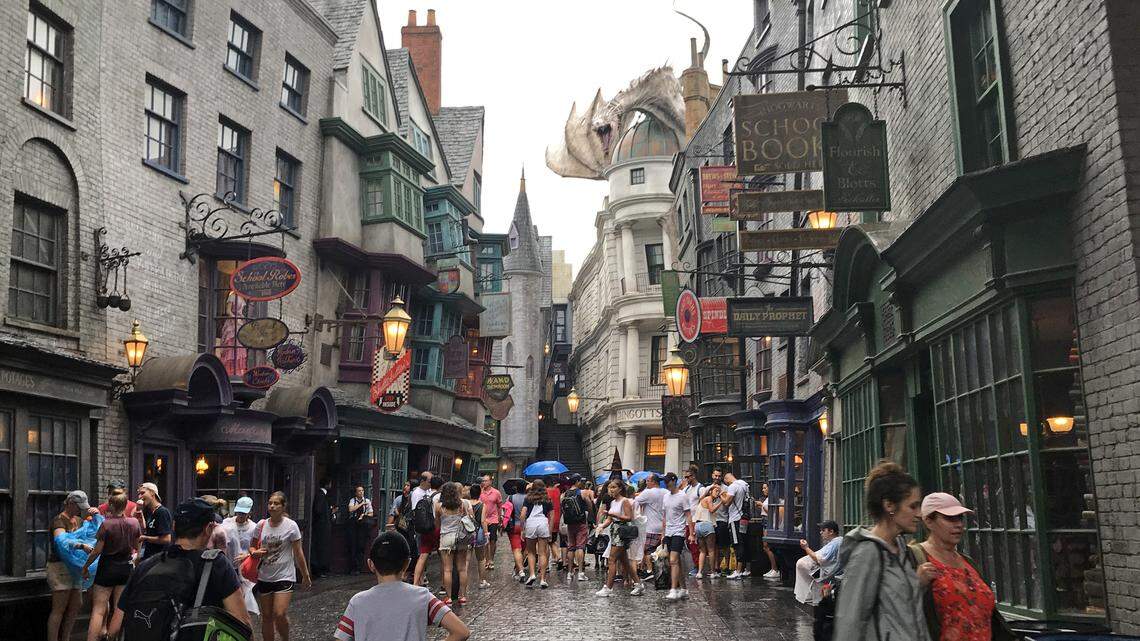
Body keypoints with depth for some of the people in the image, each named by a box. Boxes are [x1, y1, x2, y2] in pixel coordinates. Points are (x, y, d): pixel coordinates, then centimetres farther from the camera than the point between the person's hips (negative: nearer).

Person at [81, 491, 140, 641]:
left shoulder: (106, 524, -16)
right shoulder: (134, 522, -4)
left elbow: (97, 551, -11)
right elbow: (137, 547, 8)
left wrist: (86, 566, 1)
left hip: (107, 568, -4)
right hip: (126, 568, 4)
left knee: (98, 610, 1)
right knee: (119, 609, 10)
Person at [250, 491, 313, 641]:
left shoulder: (291, 526, -8)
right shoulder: (261, 525, 1)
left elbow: (298, 553, -2)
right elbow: (252, 546, 13)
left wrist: (305, 575, 2)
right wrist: (255, 553, -10)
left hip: (284, 577, -4)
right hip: (264, 577, 4)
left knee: (280, 615, -15)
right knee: (267, 616, 10)